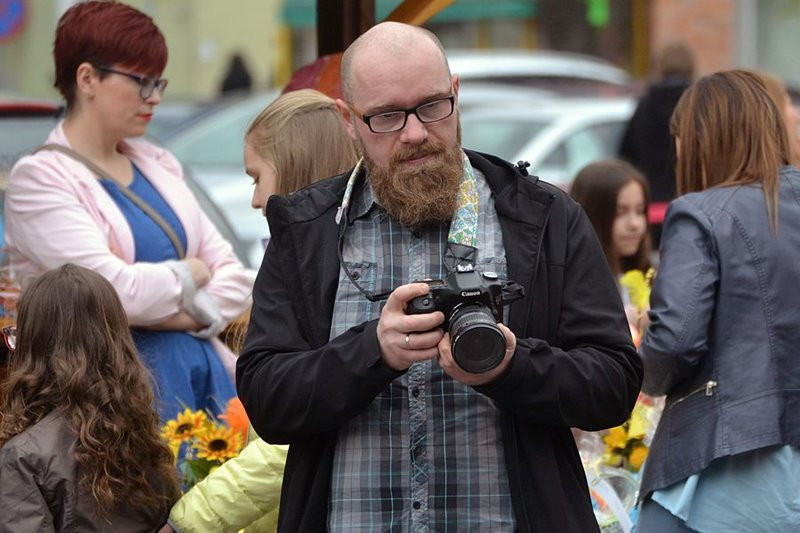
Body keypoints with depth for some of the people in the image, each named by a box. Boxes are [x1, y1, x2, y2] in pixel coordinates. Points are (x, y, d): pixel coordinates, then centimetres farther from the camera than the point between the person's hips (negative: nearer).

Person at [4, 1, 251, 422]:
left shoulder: (156, 165, 15)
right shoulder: (39, 179, -5)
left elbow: (234, 277, 13)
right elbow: (115, 290, -17)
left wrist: (190, 316, -7)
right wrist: (190, 274, 0)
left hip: (204, 368, 6)